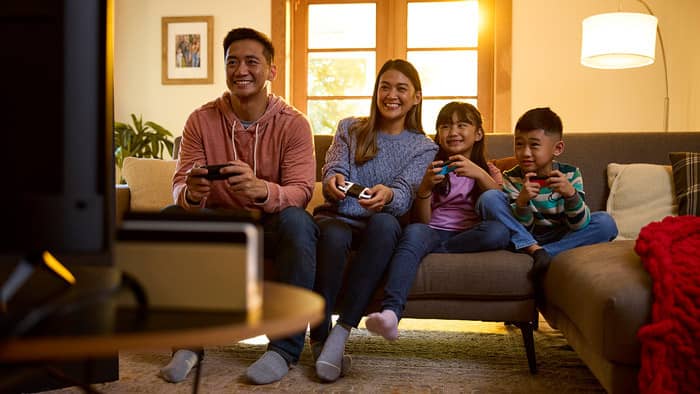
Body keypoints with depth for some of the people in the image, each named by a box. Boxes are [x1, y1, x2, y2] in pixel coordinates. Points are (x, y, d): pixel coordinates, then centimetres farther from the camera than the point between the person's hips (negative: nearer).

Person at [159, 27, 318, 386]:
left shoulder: (293, 124, -7)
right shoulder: (201, 120, -3)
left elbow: (301, 191, -18)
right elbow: (179, 187, -8)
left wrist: (261, 190, -41)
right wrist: (191, 194, -35)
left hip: (272, 226, -1)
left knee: (297, 221, -34)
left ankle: (285, 347, -23)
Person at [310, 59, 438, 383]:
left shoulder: (423, 147, 10)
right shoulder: (349, 129, 13)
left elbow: (404, 196, -7)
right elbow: (332, 173, 0)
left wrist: (387, 195, -33)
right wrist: (333, 182, -27)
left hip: (379, 226, 0)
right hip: (337, 217, 0)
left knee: (385, 222, -37)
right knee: (333, 234, -37)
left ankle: (341, 332, -39)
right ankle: (320, 339, -29)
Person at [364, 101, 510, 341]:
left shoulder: (487, 171, 19)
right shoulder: (431, 169, 19)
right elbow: (422, 220, 9)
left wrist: (480, 175, -14)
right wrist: (425, 187, -8)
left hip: (470, 236, 0)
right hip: (435, 231, 0)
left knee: (499, 231, -32)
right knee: (414, 231, -35)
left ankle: (436, 251, -20)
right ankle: (391, 313, -52)